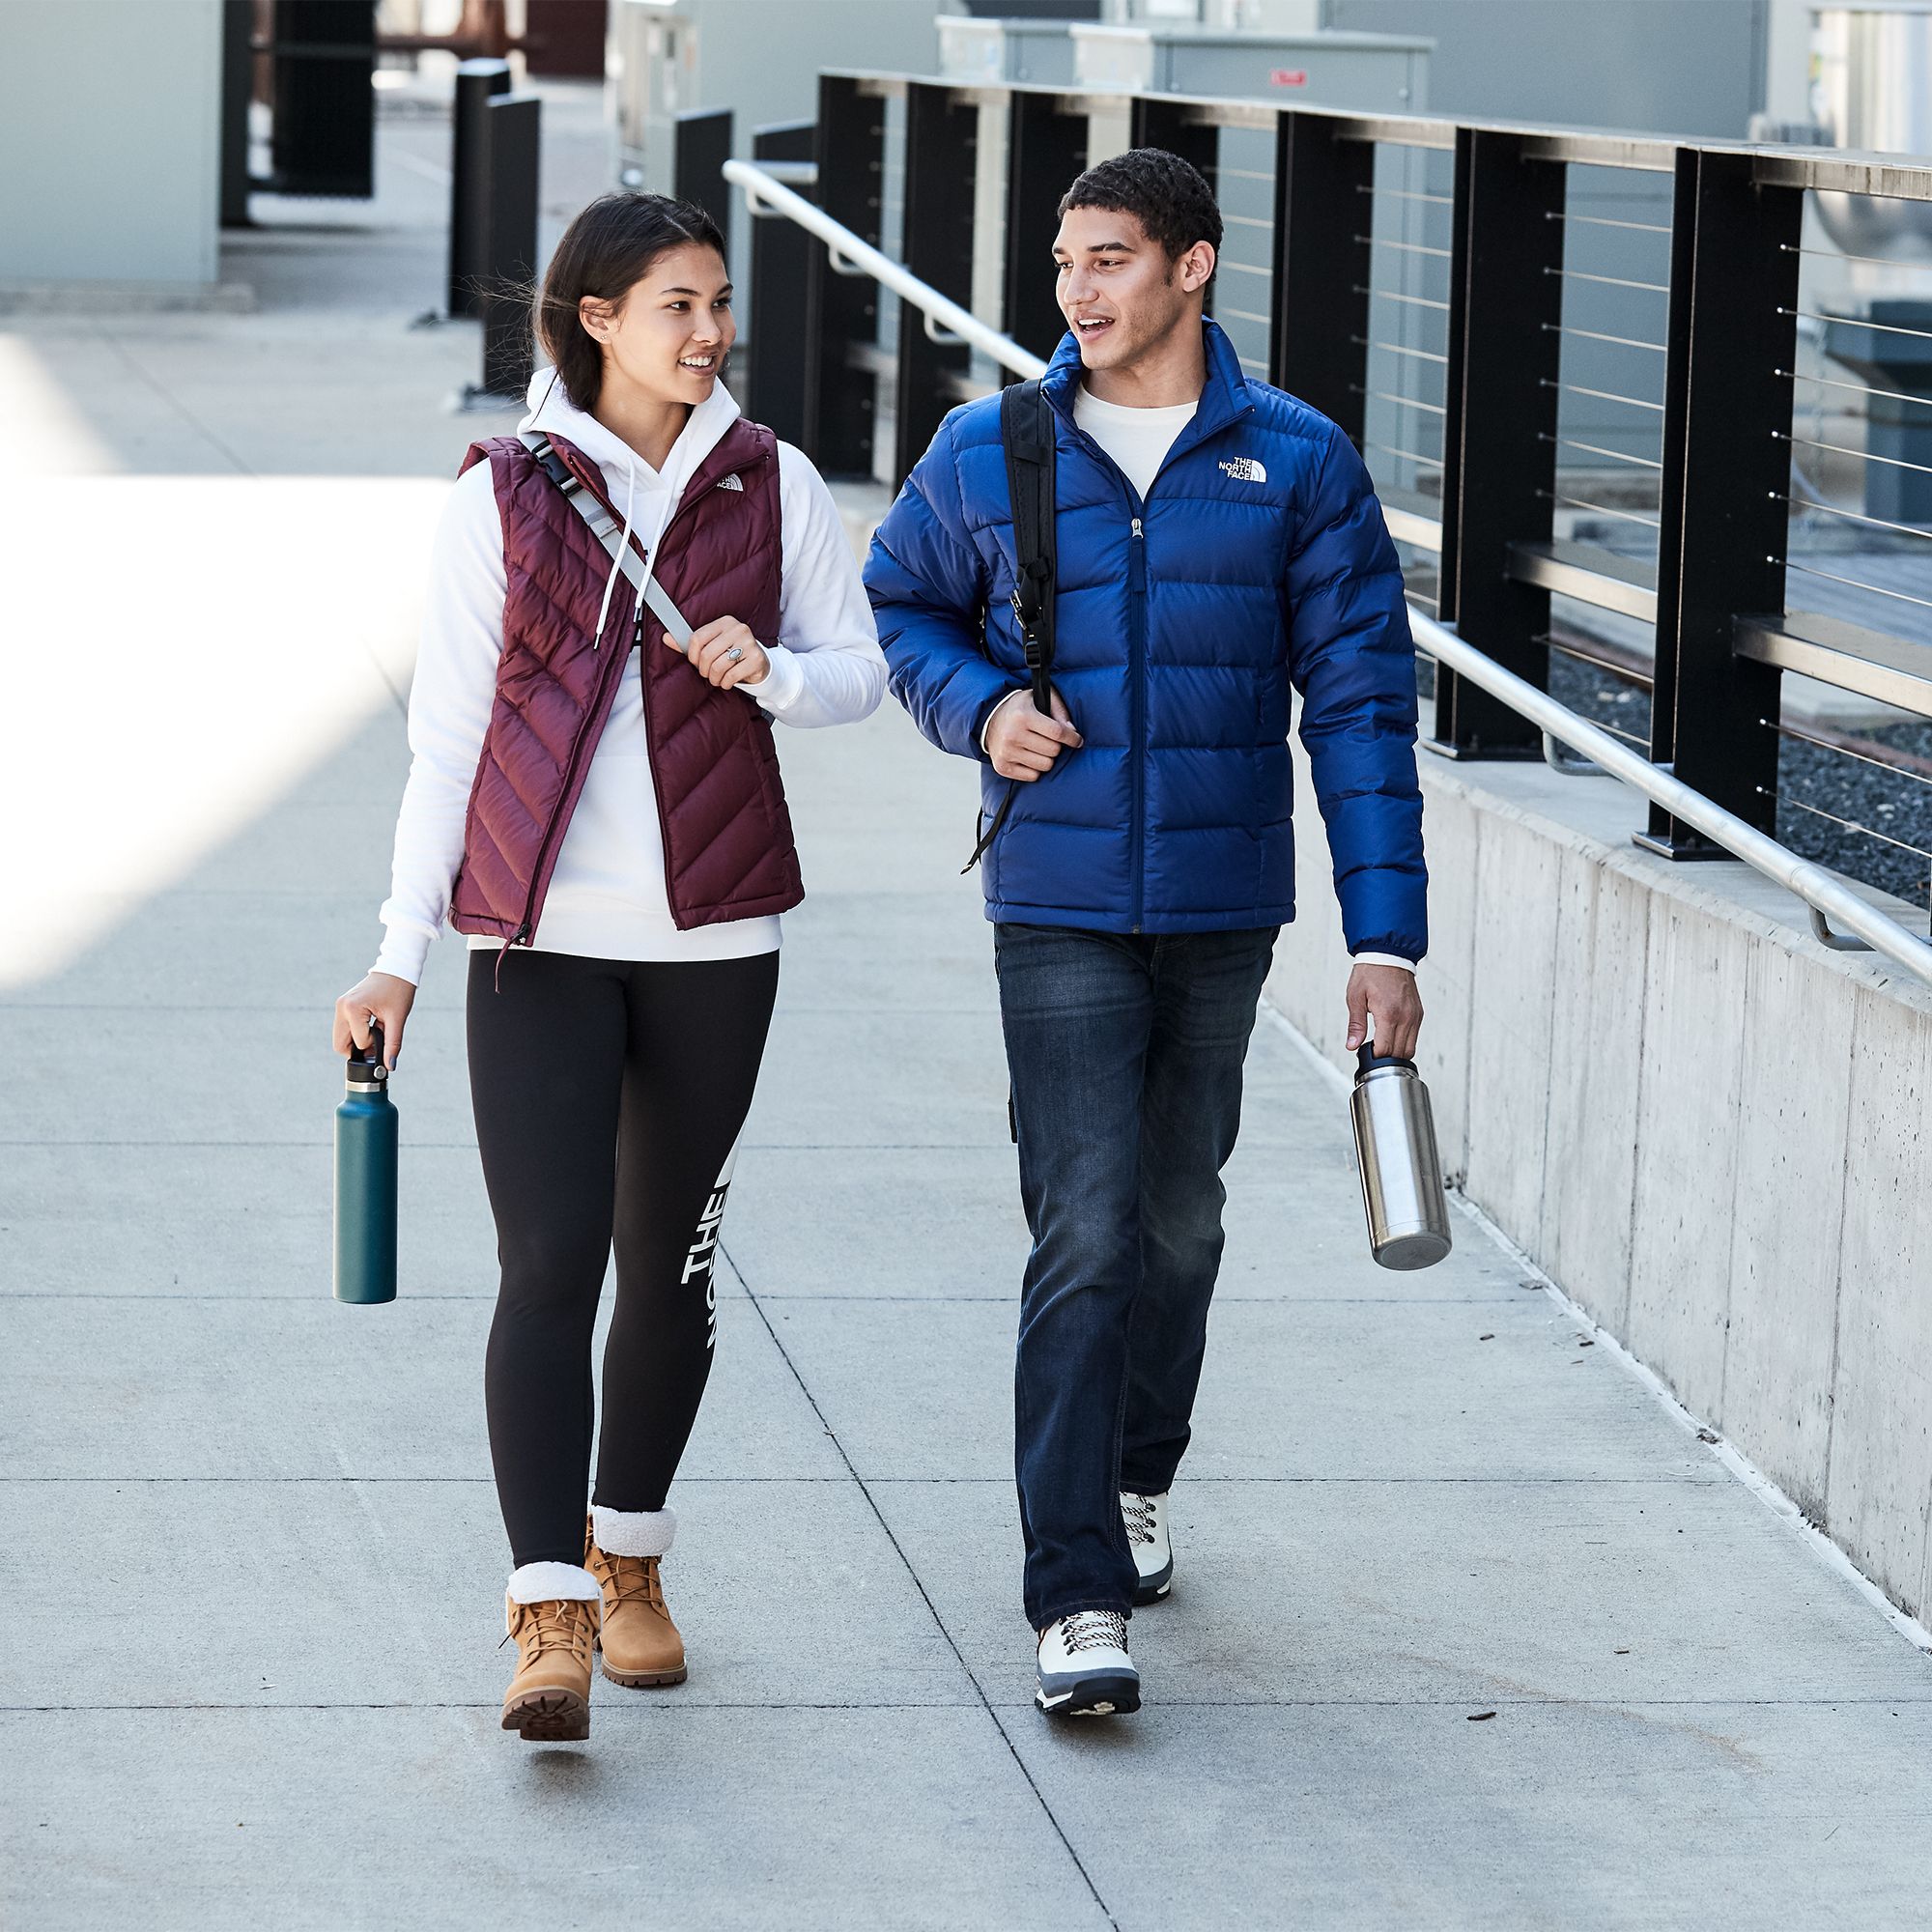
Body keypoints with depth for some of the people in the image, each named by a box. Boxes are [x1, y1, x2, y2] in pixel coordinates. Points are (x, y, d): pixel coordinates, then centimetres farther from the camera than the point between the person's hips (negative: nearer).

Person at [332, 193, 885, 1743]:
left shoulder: (774, 486, 5)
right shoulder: (501, 499, 0)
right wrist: (401, 954, -1)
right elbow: (445, 740, 3)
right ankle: (549, 1613, -16)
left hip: (716, 934, 2)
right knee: (548, 1262, -12)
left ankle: (630, 1558, 30)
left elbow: (861, 673, 11)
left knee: (670, 1263, 11)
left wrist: (769, 669, -12)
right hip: (544, 935, -2)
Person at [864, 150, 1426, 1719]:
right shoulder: (987, 457, 0)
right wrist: (977, 704, -6)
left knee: (1178, 1218, 16)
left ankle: (1140, 1478, 41)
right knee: (1084, 1238, -11)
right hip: (1060, 911, -1)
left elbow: (1362, 702, -1)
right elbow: (902, 607, 16)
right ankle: (1079, 1601, -13)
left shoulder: (1299, 466, -1)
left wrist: (1387, 935, -7)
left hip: (1226, 910, 1)